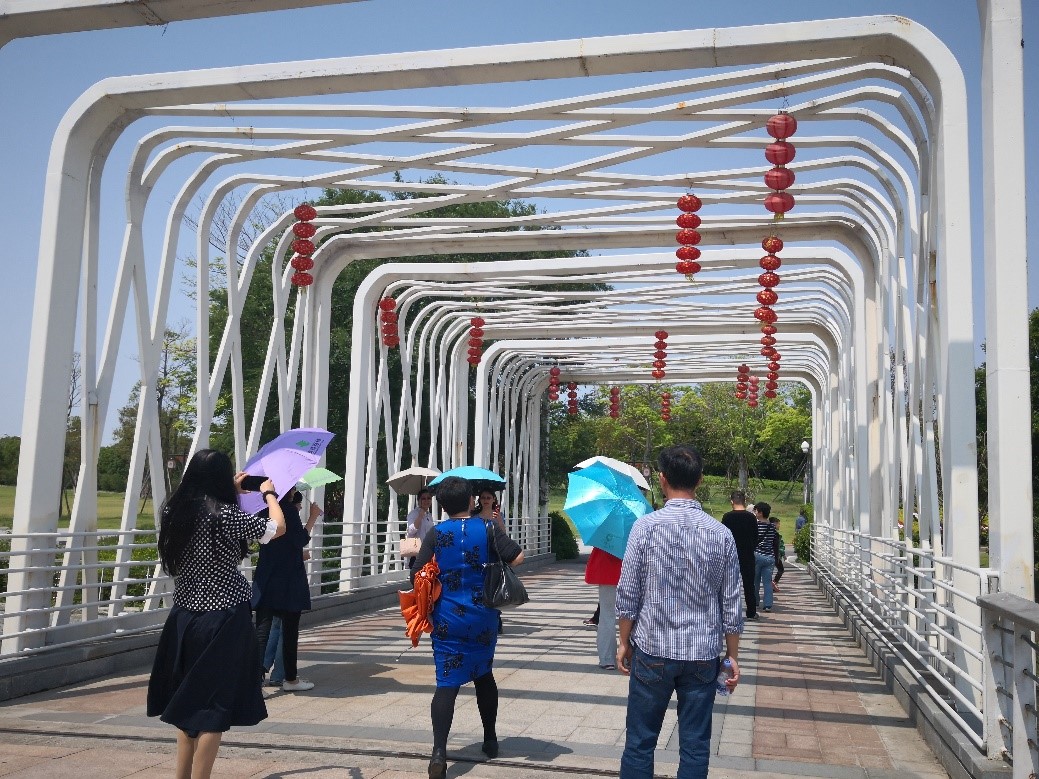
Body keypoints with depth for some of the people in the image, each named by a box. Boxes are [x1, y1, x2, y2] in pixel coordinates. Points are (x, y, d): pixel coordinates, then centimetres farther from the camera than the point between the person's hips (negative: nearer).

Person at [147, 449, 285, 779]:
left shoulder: (173, 512, 1)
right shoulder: (225, 516, -17)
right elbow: (278, 527, -6)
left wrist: (232, 492, 32)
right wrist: (269, 493, 11)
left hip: (184, 618, 7)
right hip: (222, 621, -7)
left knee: (190, 700, 18)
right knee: (214, 705, 1)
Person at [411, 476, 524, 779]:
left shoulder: (436, 534, -5)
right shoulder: (488, 528, -4)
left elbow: (418, 575, -8)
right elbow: (517, 557, -10)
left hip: (448, 620, -1)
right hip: (484, 618, 2)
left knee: (447, 683, -3)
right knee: (484, 675, 21)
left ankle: (439, 752, -16)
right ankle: (490, 740, 31)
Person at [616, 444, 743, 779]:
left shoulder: (646, 526, -8)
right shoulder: (721, 534, -2)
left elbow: (628, 595, -6)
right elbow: (732, 604, 2)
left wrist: (624, 642, 7)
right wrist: (732, 656, 13)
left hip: (652, 651, -2)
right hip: (703, 655, 2)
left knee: (639, 742, 8)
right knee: (695, 746, 10)